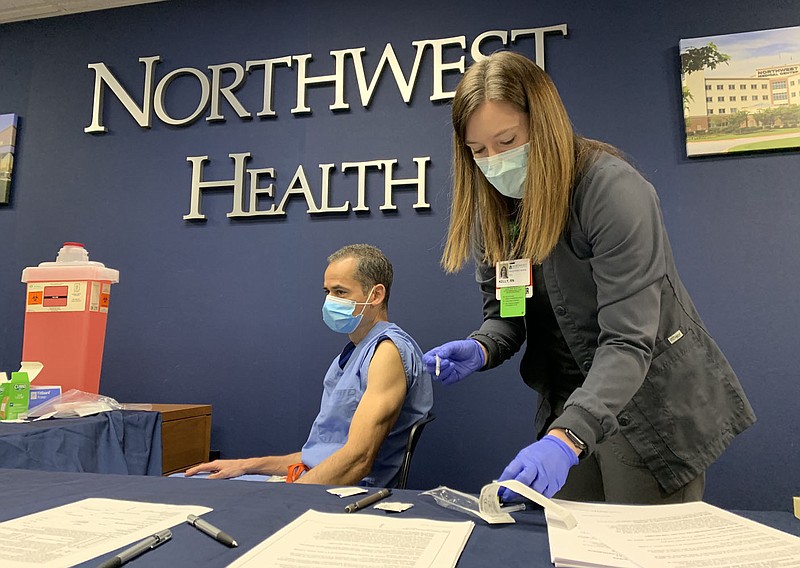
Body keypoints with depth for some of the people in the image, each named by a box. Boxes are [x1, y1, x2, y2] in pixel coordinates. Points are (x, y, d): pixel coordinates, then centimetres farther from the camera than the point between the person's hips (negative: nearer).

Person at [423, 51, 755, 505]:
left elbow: (628, 341, -29)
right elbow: (504, 315, 3)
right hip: (567, 407, 6)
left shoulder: (612, 189, -23)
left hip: (650, 405, -5)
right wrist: (479, 349, -19)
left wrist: (567, 438, -40)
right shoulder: (493, 210, -2)